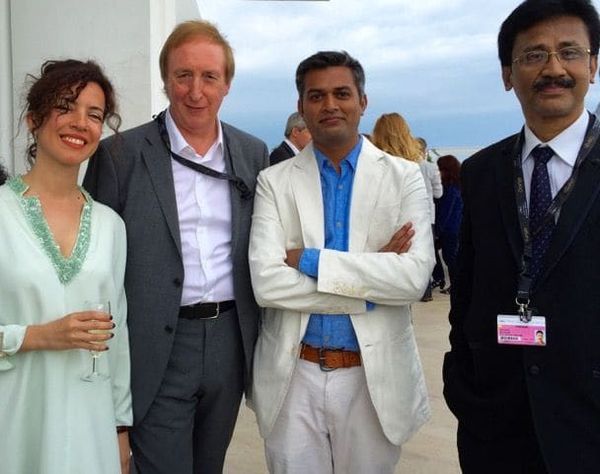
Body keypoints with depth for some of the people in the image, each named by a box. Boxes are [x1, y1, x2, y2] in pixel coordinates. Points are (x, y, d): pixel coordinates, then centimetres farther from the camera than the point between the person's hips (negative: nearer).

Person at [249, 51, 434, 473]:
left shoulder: (405, 178, -2)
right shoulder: (275, 181, -1)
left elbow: (415, 277, -15)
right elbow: (266, 282, -14)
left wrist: (311, 260, -17)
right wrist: (371, 282, -16)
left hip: (375, 376, 0)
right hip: (293, 375, 0)